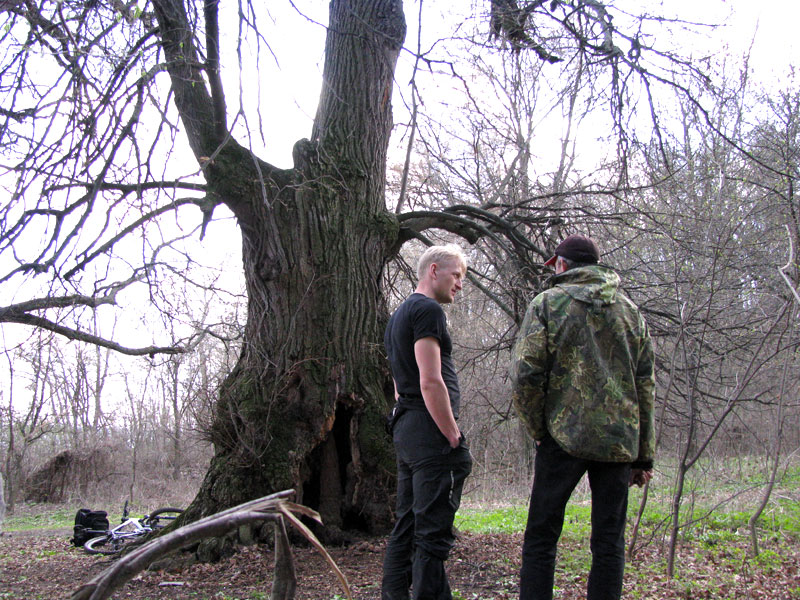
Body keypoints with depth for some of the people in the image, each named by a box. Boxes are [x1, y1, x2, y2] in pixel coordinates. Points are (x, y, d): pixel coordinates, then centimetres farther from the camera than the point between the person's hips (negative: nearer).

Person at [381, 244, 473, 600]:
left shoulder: (399, 315, 22)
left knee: (406, 527, 15)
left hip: (404, 429, 10)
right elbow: (431, 382, -19)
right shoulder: (428, 310, -9)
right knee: (433, 533, -9)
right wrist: (455, 438, -15)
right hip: (429, 429, -10)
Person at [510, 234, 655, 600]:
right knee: (609, 541, 9)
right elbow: (646, 387, 11)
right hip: (619, 440, 4)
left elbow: (525, 375, -10)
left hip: (564, 435, -3)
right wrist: (644, 456, 14)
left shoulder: (548, 302, 1)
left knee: (541, 536, 5)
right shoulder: (630, 311, 13)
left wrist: (537, 428, 3)